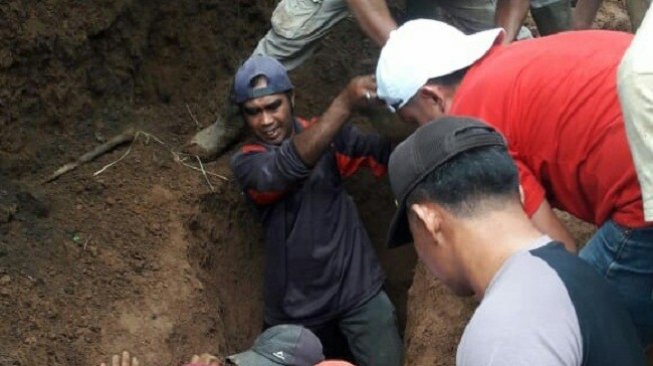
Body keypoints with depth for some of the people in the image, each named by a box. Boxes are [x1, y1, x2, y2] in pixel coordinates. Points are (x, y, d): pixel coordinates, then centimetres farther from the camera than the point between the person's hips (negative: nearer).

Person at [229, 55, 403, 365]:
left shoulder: (326, 134, 0)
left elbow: (385, 152, -15)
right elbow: (291, 165, -29)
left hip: (359, 288, 1)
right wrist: (344, 104, -41)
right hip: (297, 305, 0)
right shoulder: (247, 163, -7)